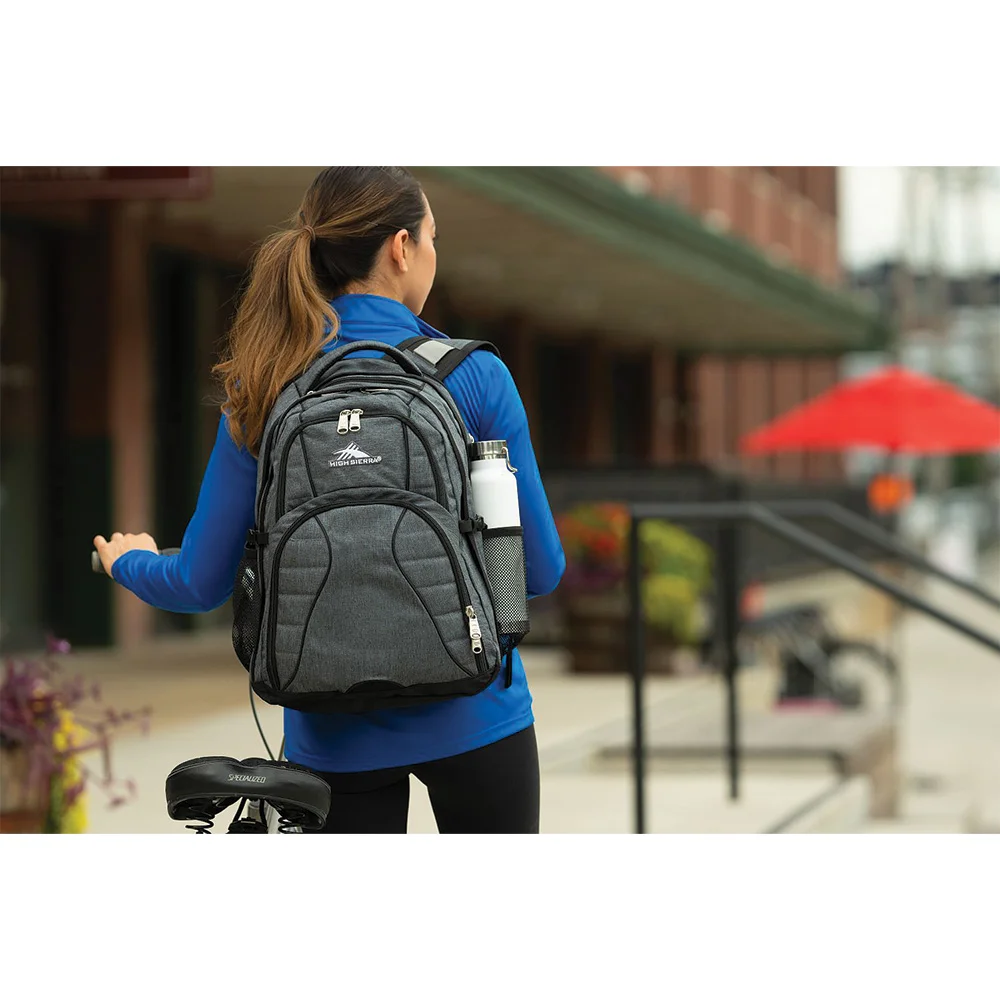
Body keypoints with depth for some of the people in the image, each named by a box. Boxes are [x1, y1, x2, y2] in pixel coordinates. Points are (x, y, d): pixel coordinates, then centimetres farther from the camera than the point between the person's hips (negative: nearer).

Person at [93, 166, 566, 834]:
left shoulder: (263, 394, -2)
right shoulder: (475, 377, -9)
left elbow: (203, 583, 1)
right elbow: (539, 571, -4)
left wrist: (129, 563, 23)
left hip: (336, 735, 2)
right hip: (470, 715, -2)